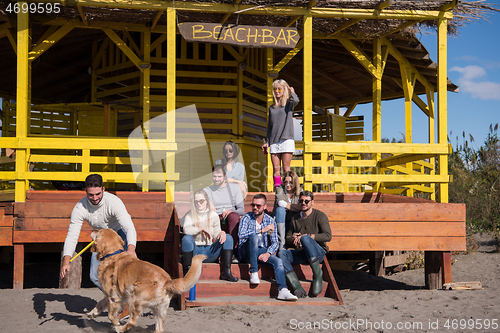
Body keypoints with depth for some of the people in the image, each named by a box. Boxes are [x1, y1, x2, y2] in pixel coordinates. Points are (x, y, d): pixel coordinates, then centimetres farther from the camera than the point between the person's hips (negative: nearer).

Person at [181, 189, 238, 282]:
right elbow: (186, 229, -21)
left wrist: (222, 233, -15)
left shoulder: (213, 215, 9)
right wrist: (201, 229, -17)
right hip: (195, 252, -3)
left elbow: (216, 235, 8)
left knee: (228, 238, -16)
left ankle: (226, 272, -23)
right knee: (186, 238, -34)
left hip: (210, 252, 3)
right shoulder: (190, 215, 1)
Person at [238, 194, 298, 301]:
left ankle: (282, 290, -41)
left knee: (278, 261, -25)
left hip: (262, 251, 3)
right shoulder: (247, 218, -4)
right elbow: (241, 235, -24)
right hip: (246, 252, -3)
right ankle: (253, 273, -30)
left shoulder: (270, 220, 7)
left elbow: (275, 242, 2)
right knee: (254, 237, -34)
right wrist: (262, 230, -25)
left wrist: (268, 253, -18)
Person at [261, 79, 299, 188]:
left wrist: (291, 91, 0)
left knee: (286, 168, -7)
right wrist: (267, 142, 16)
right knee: (276, 169, -2)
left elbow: (296, 100, -20)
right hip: (274, 142, 4)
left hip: (287, 140, -4)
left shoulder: (289, 104, 5)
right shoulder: (271, 108, 18)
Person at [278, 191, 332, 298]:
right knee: (282, 254, -25)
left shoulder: (320, 216, 3)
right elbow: (288, 238, 21)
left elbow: (327, 236, -11)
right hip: (301, 253, 5)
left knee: (305, 239, -36)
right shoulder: (295, 218, 18)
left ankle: (318, 274, -23)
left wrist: (305, 236, -16)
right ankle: (298, 289, -36)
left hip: (318, 252, -5)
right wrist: (293, 239, -5)